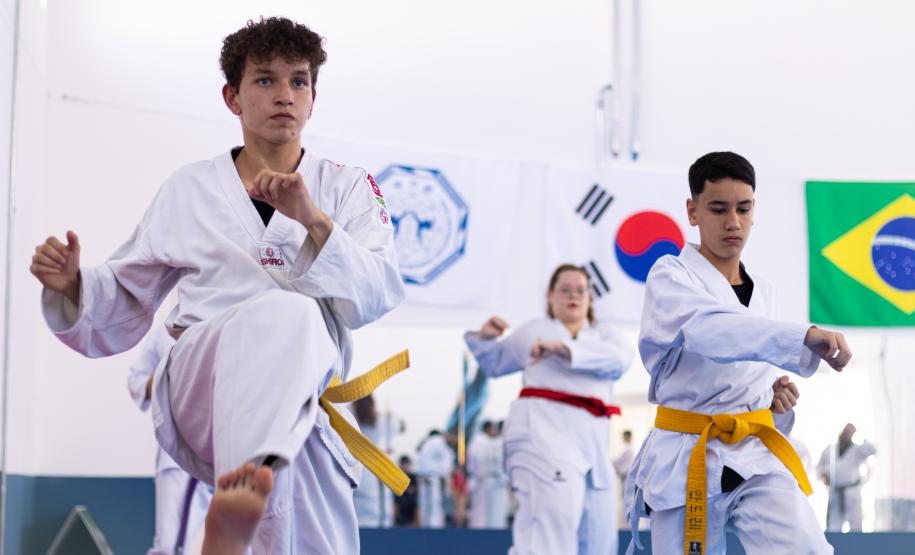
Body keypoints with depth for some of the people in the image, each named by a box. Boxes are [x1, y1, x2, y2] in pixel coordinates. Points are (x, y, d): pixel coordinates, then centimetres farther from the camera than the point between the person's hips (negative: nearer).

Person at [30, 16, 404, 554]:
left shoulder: (348, 187, 13)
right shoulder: (191, 189, 16)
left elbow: (377, 294, -3)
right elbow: (124, 300, 18)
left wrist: (314, 219, -18)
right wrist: (73, 282, -4)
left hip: (306, 397, 2)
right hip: (200, 382, -2)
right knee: (287, 314, -35)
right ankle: (253, 474, -50)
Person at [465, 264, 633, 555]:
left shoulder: (605, 334, 17)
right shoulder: (532, 331, 18)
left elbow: (619, 358, -7)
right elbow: (496, 364, 32)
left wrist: (563, 348, -18)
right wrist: (485, 337, 10)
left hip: (591, 439, 4)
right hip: (542, 431, -4)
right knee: (553, 519, -26)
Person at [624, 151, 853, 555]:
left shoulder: (763, 293, 14)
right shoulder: (671, 276, -5)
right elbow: (709, 330, -28)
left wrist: (776, 400, 1)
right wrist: (806, 337, -44)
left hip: (753, 457, 4)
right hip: (686, 460, -4)